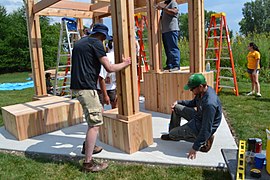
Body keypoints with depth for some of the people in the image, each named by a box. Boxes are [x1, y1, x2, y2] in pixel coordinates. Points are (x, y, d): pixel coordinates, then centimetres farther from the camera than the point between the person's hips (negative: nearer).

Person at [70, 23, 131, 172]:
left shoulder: (79, 42, 20)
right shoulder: (96, 43, -7)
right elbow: (109, 68, -9)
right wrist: (125, 63, 6)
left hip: (76, 86, 10)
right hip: (86, 87, -10)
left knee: (99, 111, 23)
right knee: (94, 124, -6)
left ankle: (88, 145, 32)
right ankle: (88, 163, -2)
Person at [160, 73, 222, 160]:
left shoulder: (209, 104, -37)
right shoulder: (202, 92, -9)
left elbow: (206, 129, -32)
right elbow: (193, 103, 14)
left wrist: (195, 148, -27)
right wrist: (178, 102, 1)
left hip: (200, 127, -9)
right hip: (198, 117, 9)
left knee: (172, 134, 0)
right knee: (176, 108, 10)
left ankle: (205, 140, 1)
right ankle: (173, 134, 25)